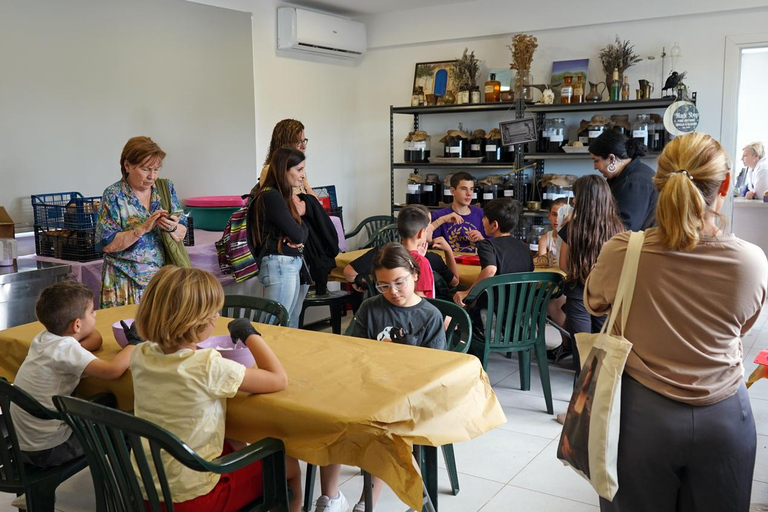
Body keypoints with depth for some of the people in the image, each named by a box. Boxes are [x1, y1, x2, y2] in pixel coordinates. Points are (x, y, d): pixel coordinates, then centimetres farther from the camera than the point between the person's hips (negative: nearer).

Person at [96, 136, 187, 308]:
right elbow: (107, 244, -12)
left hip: (163, 278, 4)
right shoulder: (113, 195, -6)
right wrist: (143, 228, -21)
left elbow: (182, 234, 6)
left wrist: (172, 228, -15)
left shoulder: (166, 188, 5)